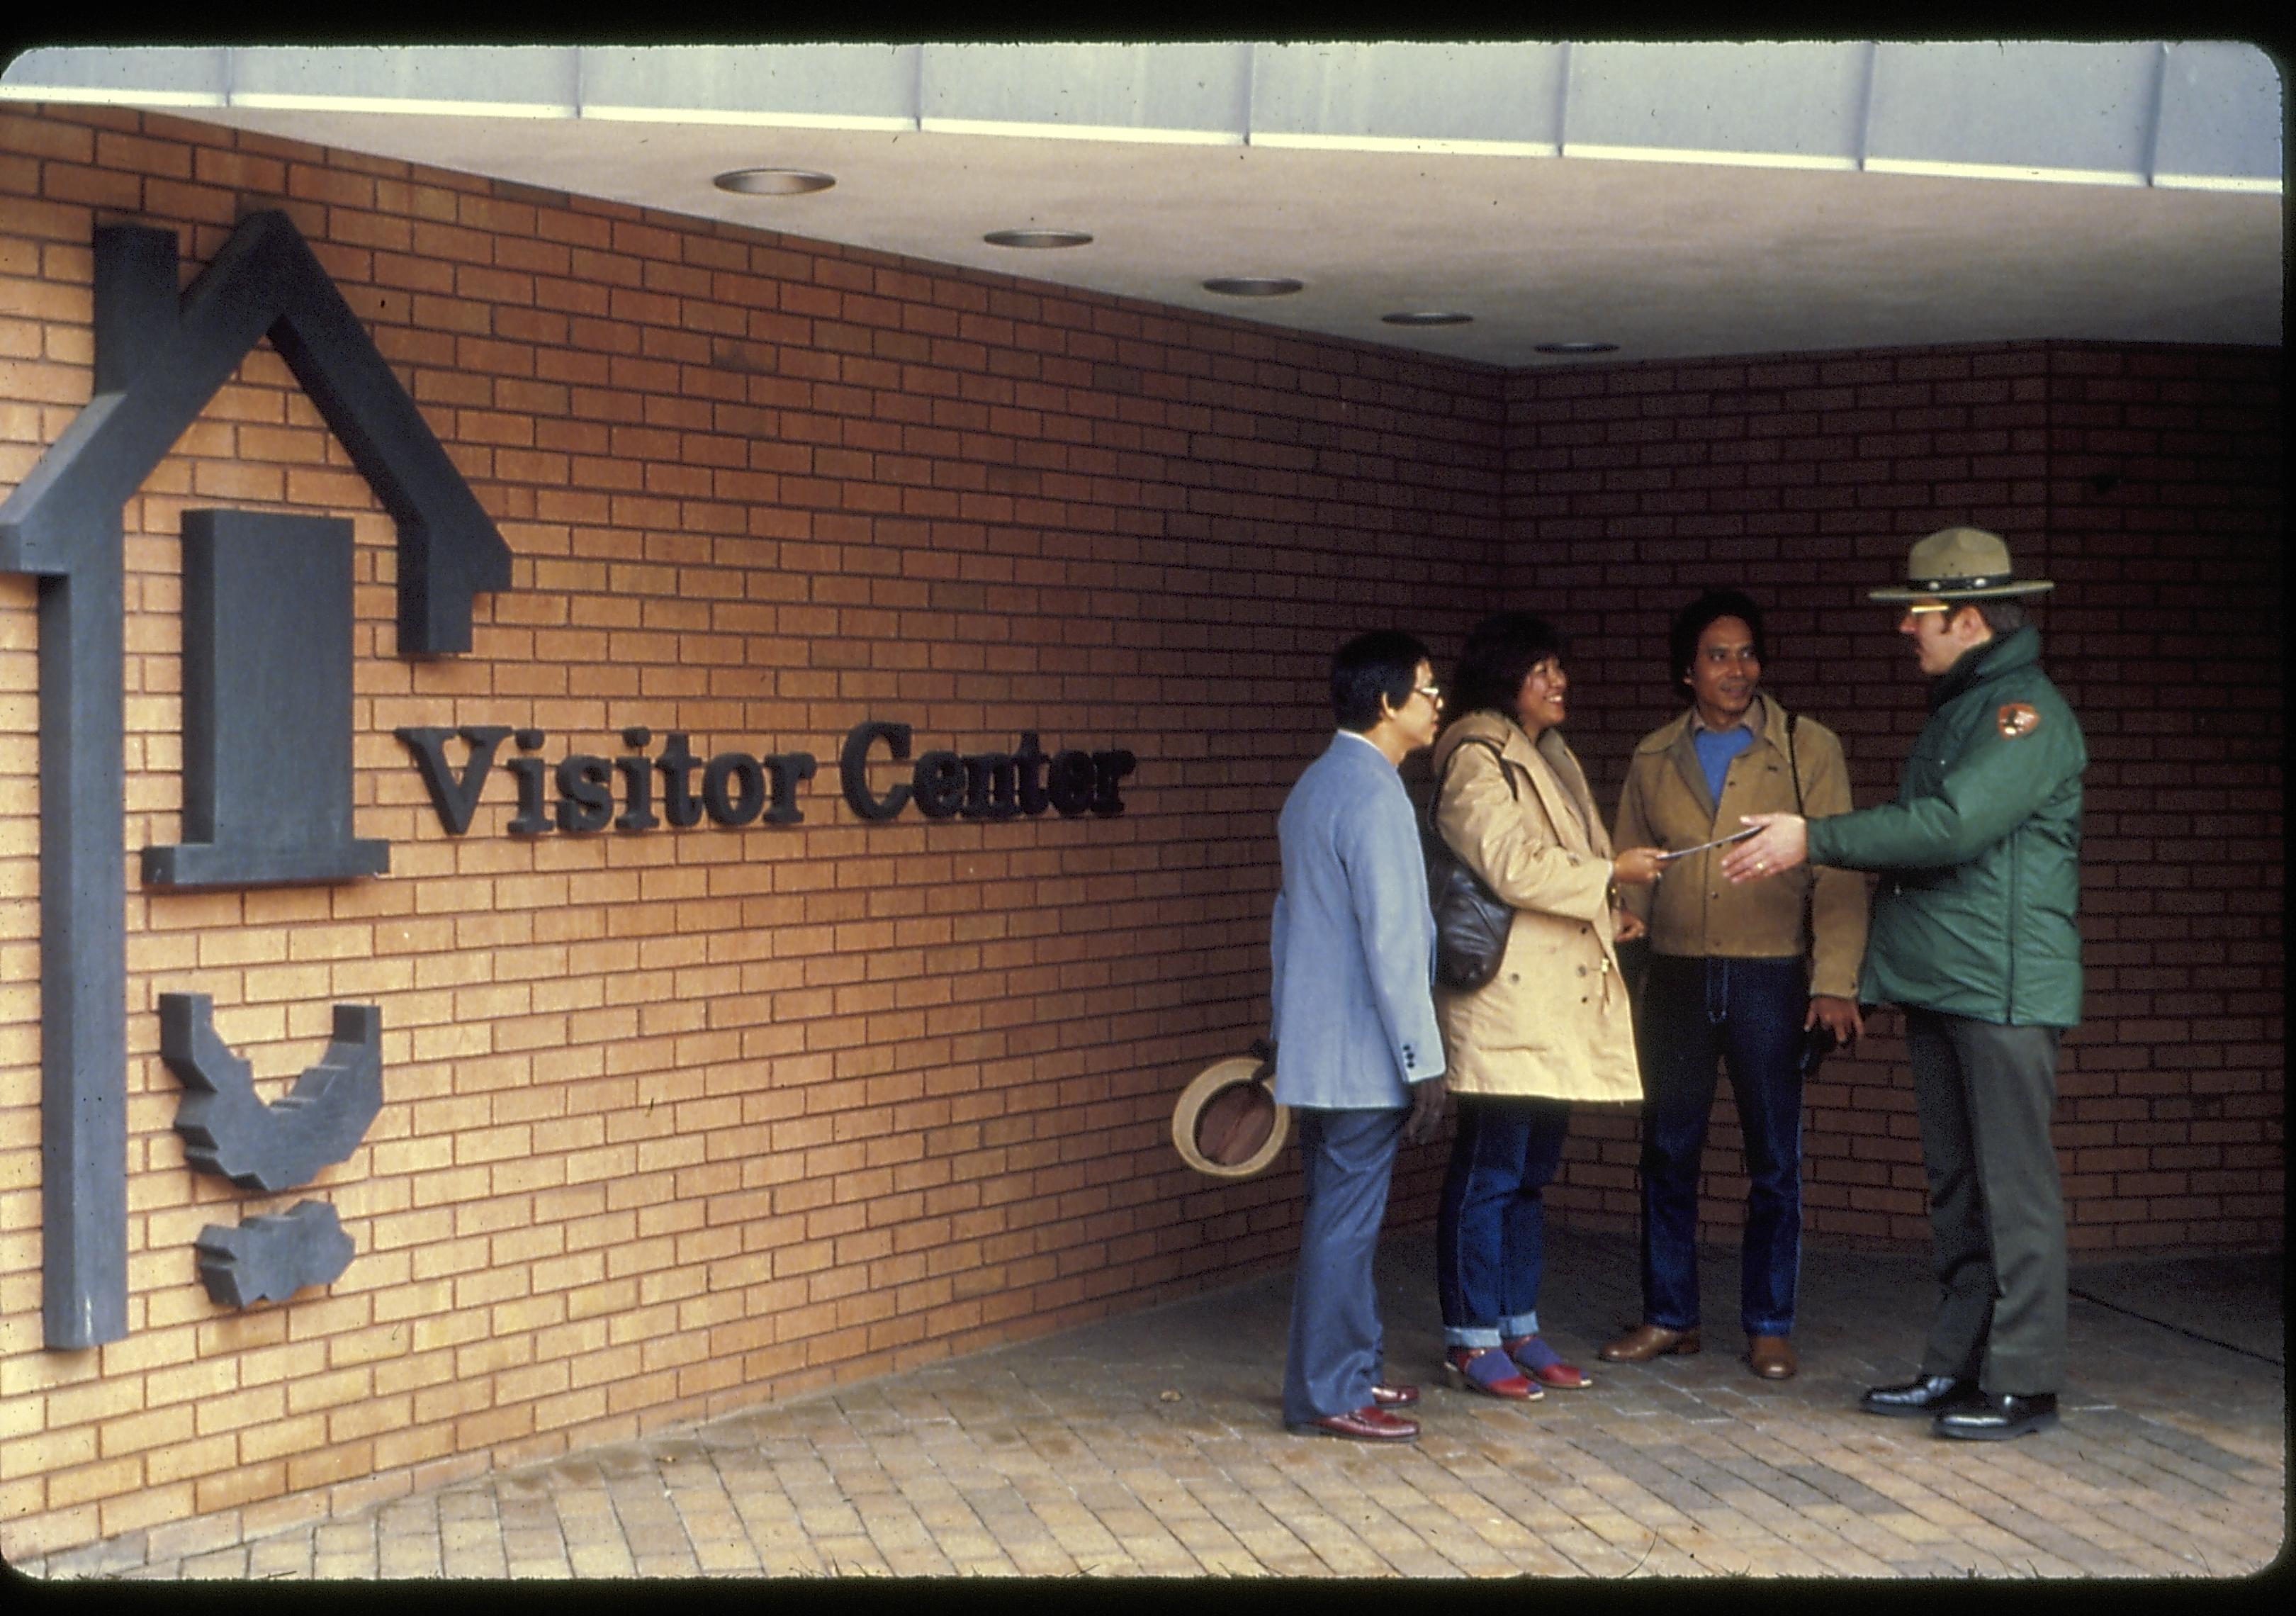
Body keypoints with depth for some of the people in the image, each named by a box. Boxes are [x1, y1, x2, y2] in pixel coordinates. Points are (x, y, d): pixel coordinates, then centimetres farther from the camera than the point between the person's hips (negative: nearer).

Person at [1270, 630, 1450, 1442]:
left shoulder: (1315, 786, 13)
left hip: (1314, 1045, 10)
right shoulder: (1374, 797, -18)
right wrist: (1423, 1062, -17)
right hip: (1362, 1053, -10)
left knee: (1339, 1215, 16)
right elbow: (1393, 944, -21)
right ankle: (1327, 1395, 4)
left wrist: (1286, 1026, 25)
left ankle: (1347, 1368, 26)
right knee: (1345, 1221, -3)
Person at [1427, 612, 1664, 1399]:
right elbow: (1512, 868, -20)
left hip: (1559, 1000, 9)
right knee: (1488, 1174, -4)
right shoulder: (1476, 760, -11)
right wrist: (1610, 875, -12)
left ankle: (1519, 1327, 21)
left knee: (1531, 1173, 13)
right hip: (1504, 1001, -9)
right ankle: (1471, 1339, 4)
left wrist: (1607, 918, 10)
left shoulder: (1549, 757, 20)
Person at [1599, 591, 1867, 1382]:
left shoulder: (1808, 749, 1)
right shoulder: (1653, 759, 9)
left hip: (1770, 980, -2)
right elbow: (1628, 876, 13)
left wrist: (1835, 982, -12)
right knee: (1667, 1154, 7)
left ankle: (1769, 1329, 15)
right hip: (1677, 976, 2)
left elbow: (1839, 873, -3)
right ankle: (1668, 1317, 20)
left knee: (1775, 1161, 3)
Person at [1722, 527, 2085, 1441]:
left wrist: (1815, 841, -20)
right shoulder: (1955, 707, 19)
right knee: (1957, 1188, 13)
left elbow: (1954, 824, -23)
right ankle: (1956, 1366, 20)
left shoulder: (2027, 712, -12)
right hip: (1938, 986, 10)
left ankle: (2021, 1382, 0)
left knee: (2014, 1191, -5)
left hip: (2004, 989, -10)